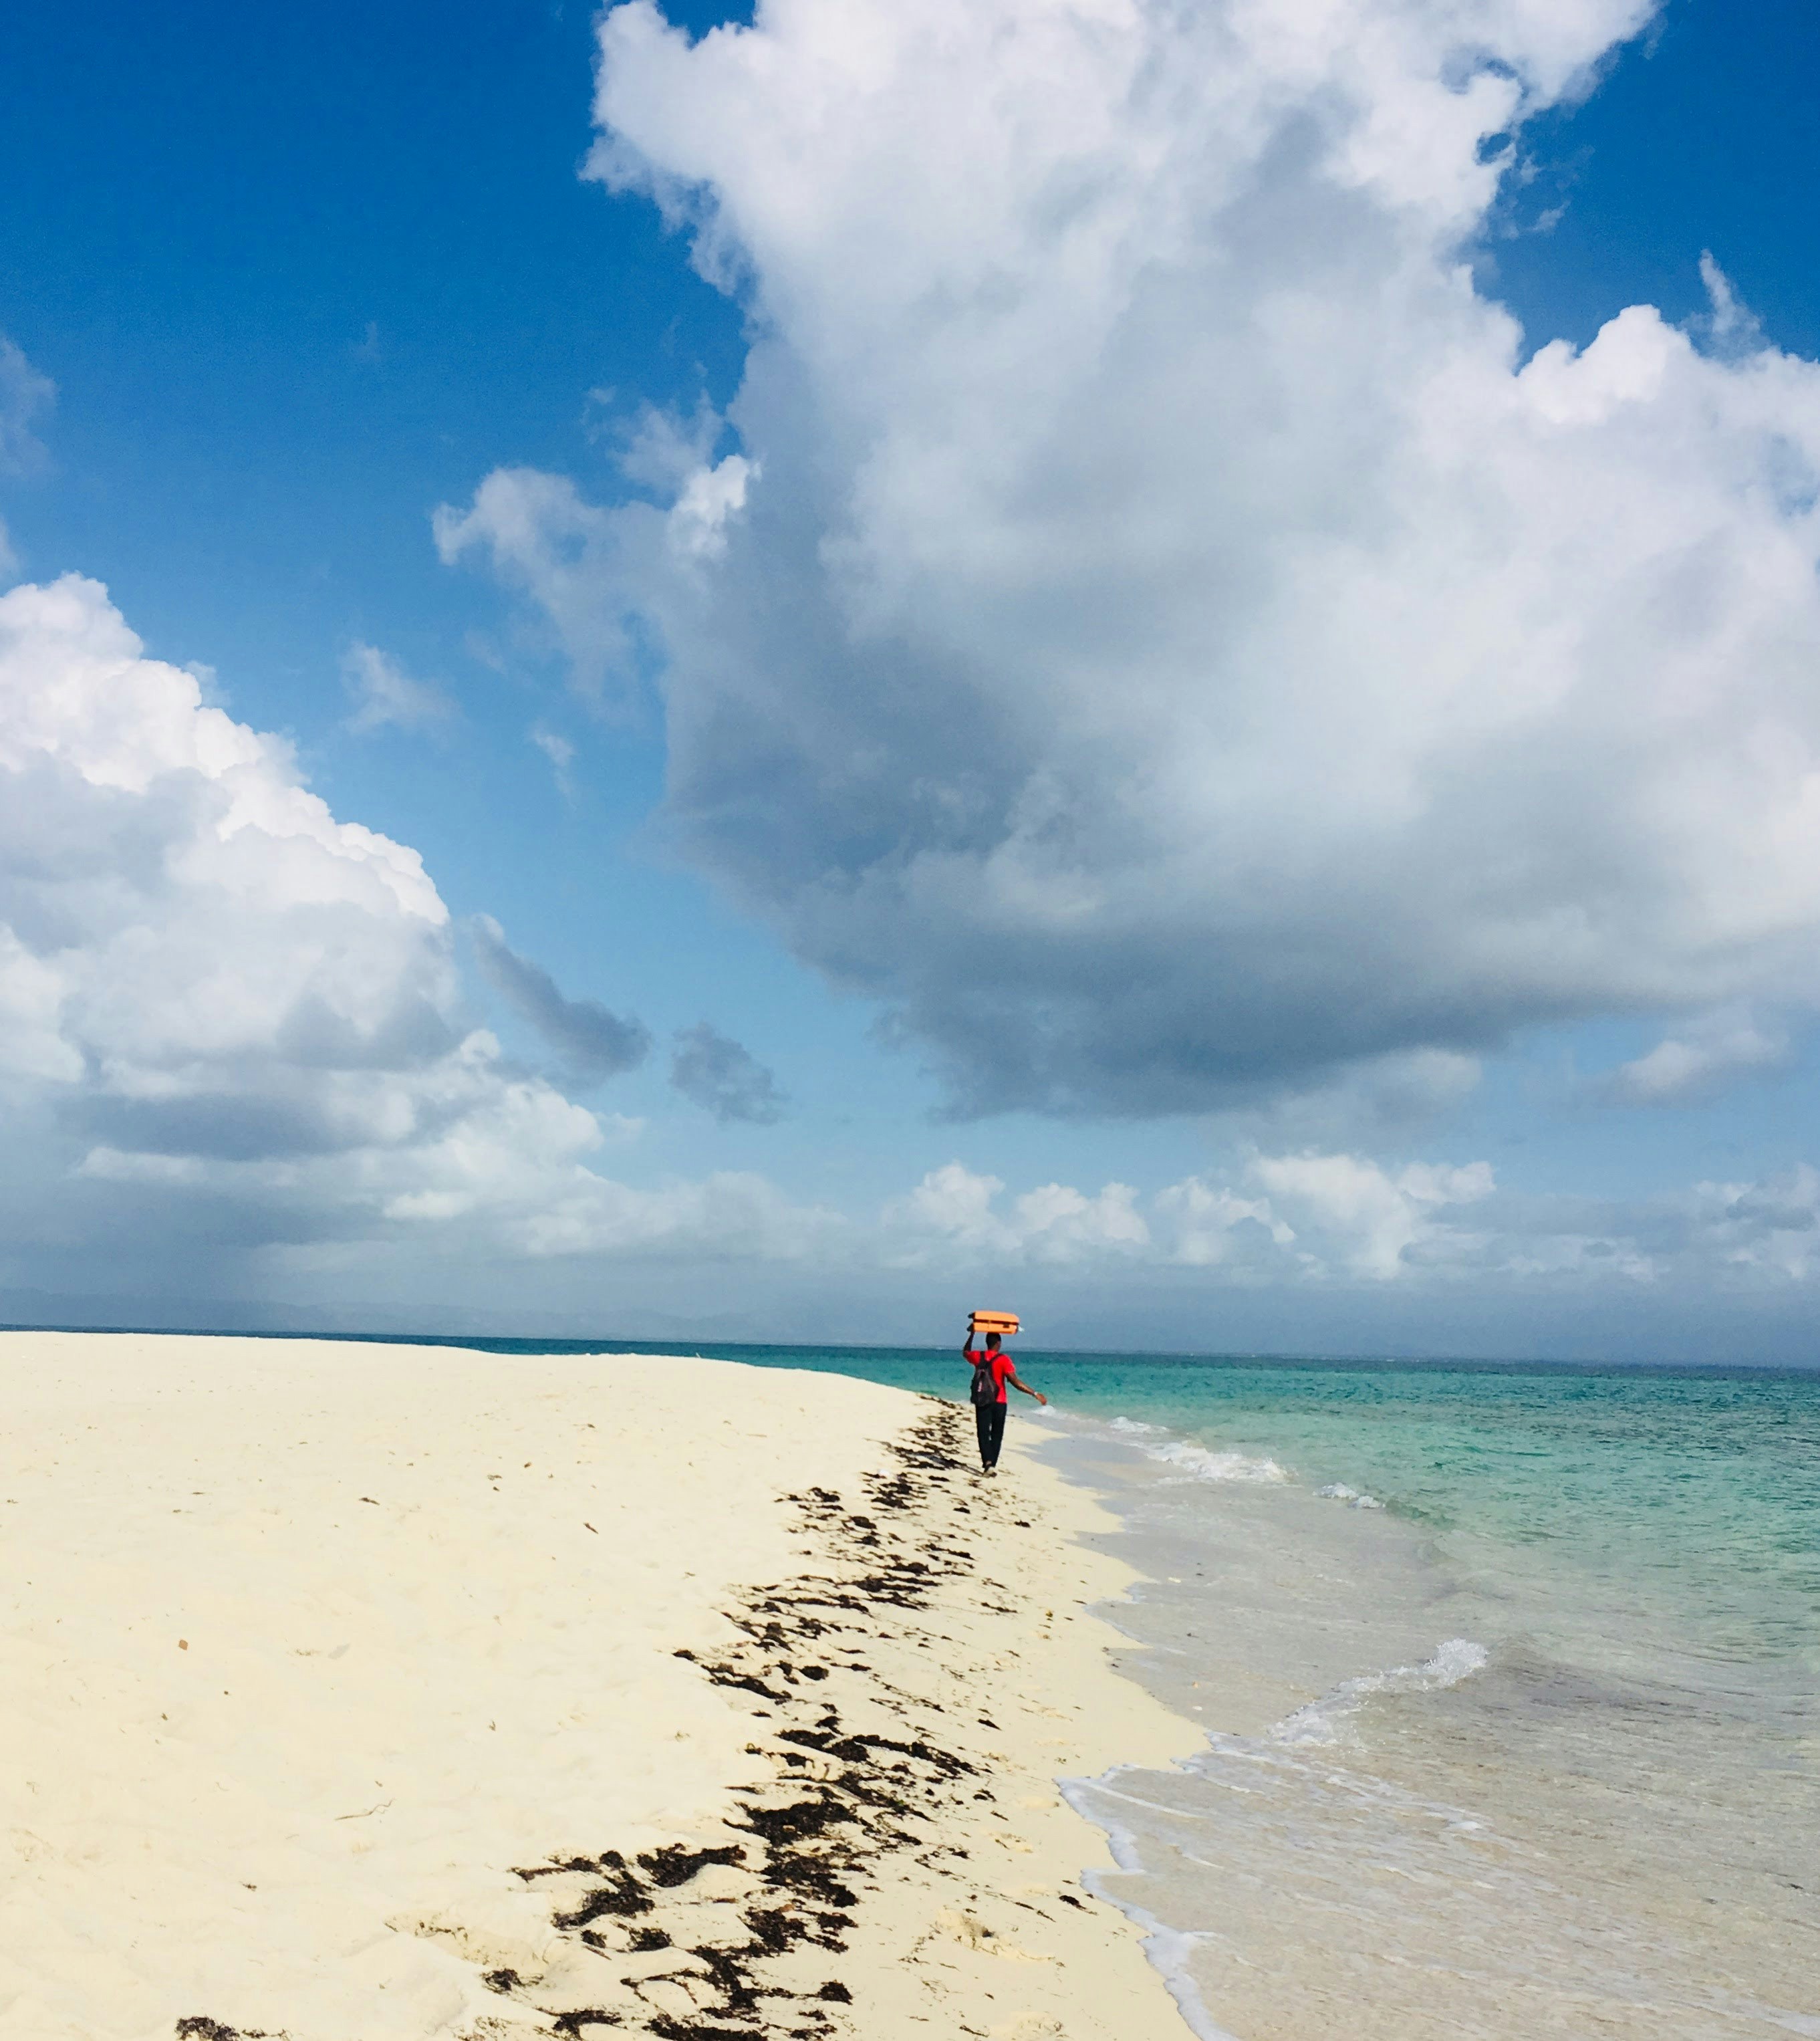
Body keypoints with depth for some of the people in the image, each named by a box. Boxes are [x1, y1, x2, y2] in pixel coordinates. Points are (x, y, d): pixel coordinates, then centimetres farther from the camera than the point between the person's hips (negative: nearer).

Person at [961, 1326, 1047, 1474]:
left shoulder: (978, 1356, 0)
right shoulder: (1003, 1360, -10)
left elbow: (966, 1352, 25)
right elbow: (1015, 1382, -17)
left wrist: (972, 1334, 36)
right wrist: (1035, 1393, -16)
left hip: (981, 1402, 2)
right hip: (998, 1402, -2)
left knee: (983, 1433, 1)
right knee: (997, 1435, 13)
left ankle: (987, 1462, -20)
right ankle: (992, 1464, 11)